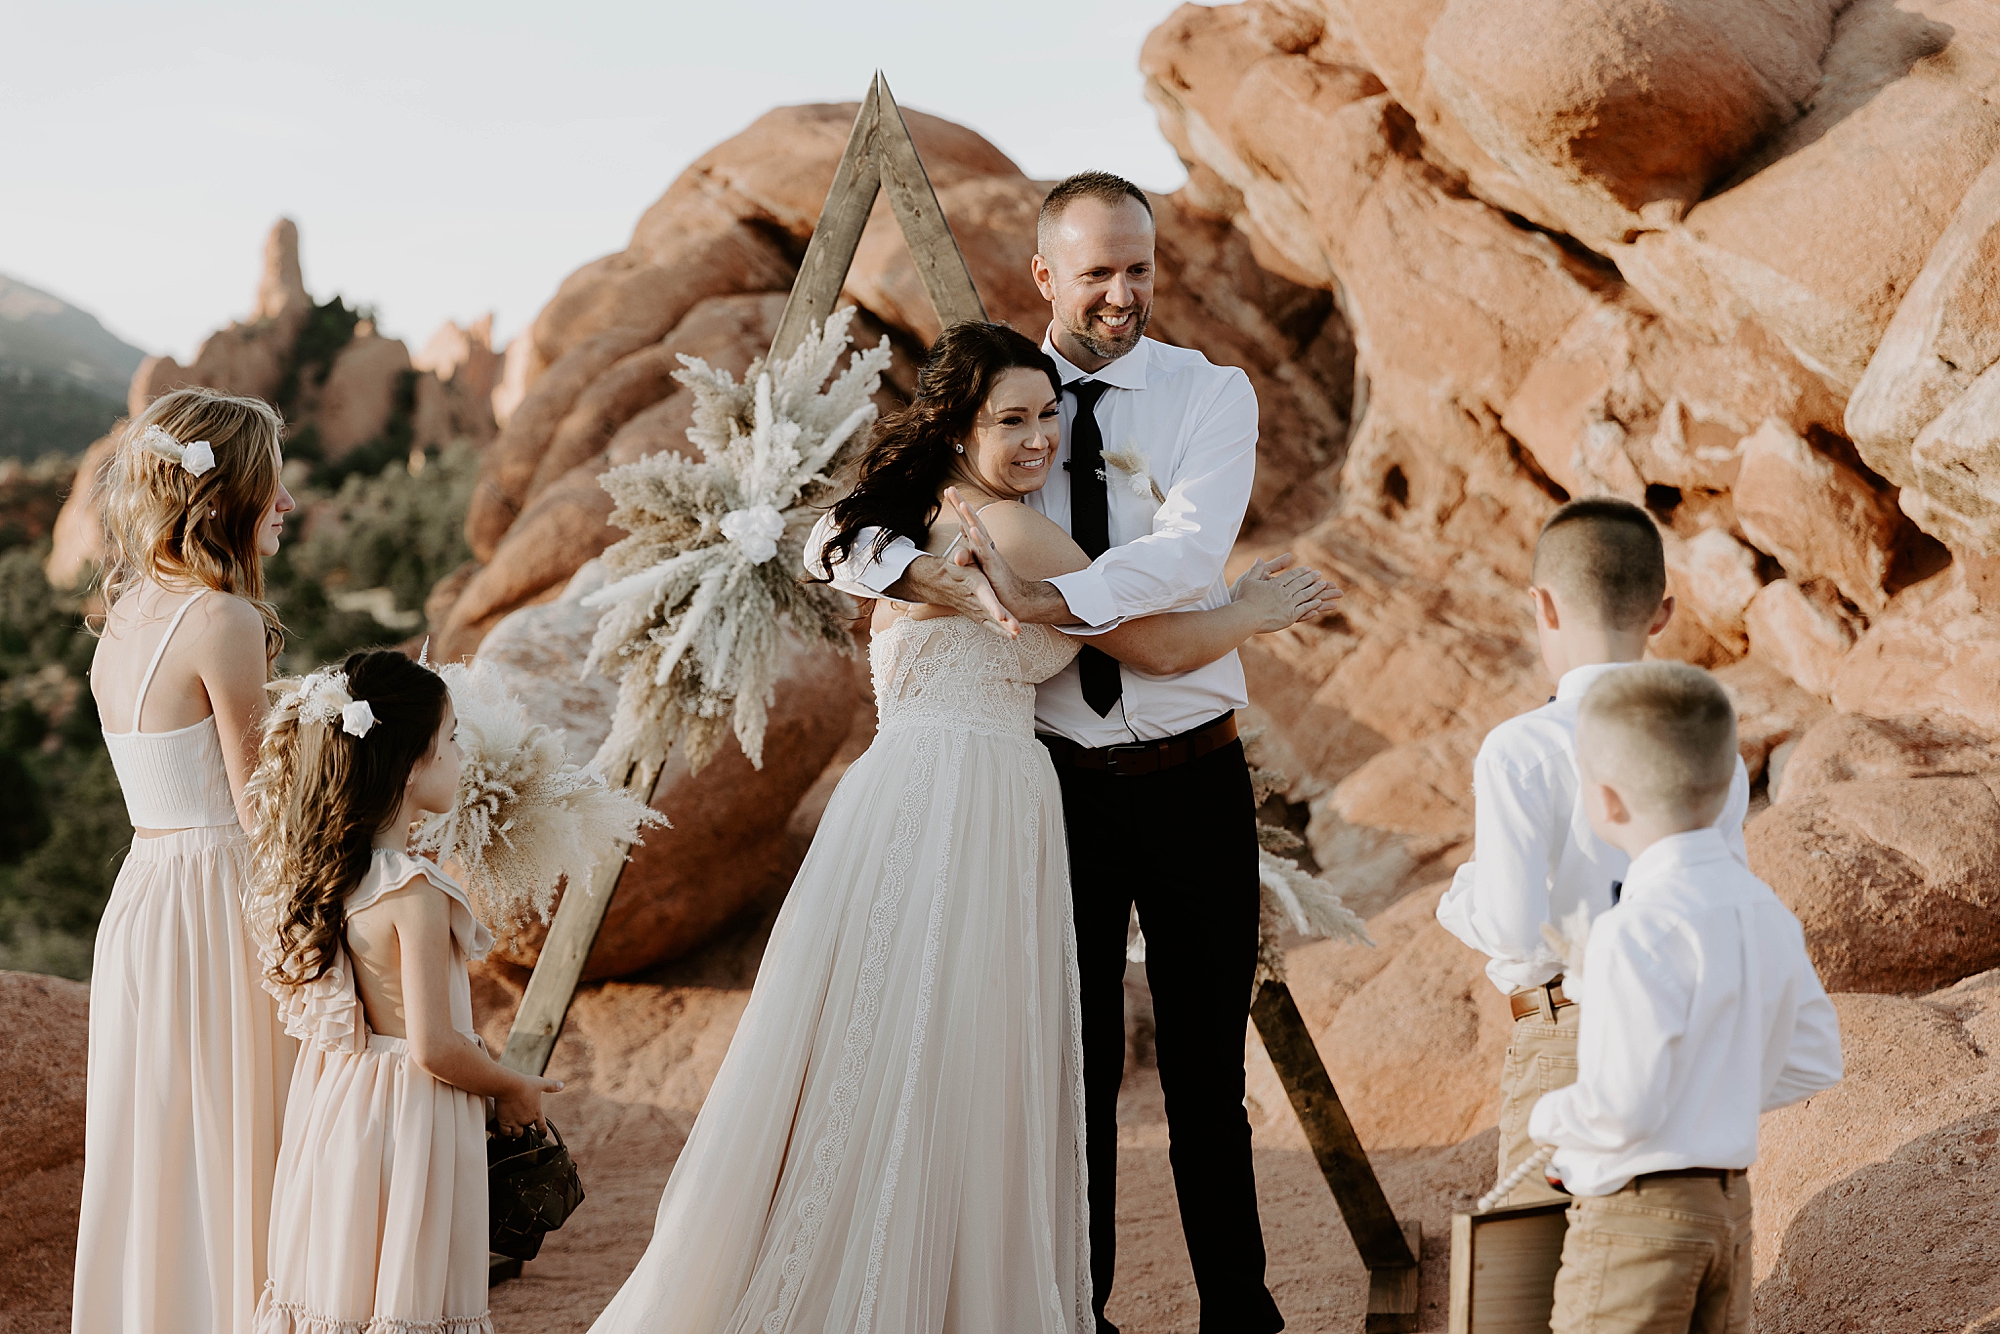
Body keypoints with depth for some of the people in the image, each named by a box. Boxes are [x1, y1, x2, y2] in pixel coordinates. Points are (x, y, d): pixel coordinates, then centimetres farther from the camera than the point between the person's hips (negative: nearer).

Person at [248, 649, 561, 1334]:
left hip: (337, 1100, 8)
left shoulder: (326, 872, 1)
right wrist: (515, 1089, -4)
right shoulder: (416, 893, -23)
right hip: (411, 1121, -8)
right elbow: (433, 1046, -23)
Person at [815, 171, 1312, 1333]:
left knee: (1208, 1062, 7)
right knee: (1075, 1060, 7)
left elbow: (1191, 549, -20)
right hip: (1058, 782, 1)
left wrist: (1045, 601, -34)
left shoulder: (1210, 395, -1)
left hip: (1194, 777, 0)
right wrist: (947, 582, -30)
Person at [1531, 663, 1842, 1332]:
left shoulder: (1638, 932, -22)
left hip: (1637, 1218, -8)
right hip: (1730, 1202, 8)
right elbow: (1814, 1061, 13)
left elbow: (1622, 1108, -24)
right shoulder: (1765, 911, 4)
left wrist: (1547, 1116, -5)